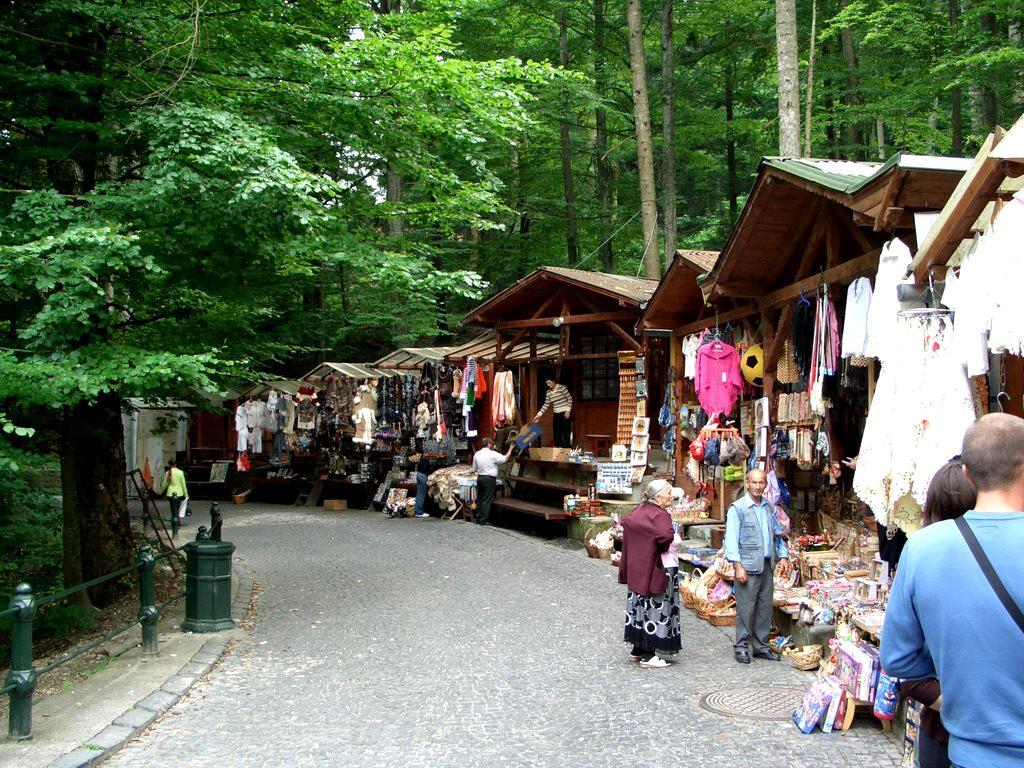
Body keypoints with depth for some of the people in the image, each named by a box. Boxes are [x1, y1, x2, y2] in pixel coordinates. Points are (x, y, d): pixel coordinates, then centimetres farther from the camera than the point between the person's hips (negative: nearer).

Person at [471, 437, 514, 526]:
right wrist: (510, 449, 3)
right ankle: (484, 520, -3)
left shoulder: (476, 454, 7)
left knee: (479, 498, 13)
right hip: (489, 479, -6)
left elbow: (474, 469, 11)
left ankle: (478, 518, 18)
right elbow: (505, 459, -9)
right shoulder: (493, 454, -12)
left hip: (480, 478, 6)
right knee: (487, 500, -3)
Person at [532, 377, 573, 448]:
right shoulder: (548, 393, 6)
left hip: (565, 413, -6)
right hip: (556, 415, 6)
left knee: (566, 434, -8)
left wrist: (568, 411, -15)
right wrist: (538, 415, 0)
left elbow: (570, 399, -8)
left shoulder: (562, 387, -10)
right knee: (557, 434, 3)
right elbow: (546, 406, 8)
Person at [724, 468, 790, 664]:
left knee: (765, 607, 10)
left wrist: (783, 556, 9)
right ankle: (741, 647, 8)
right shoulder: (737, 508, -6)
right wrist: (737, 565, -16)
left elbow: (777, 534, 21)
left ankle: (761, 646, 20)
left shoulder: (770, 507, 13)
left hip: (767, 566, 6)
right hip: (748, 567, -6)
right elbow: (731, 539, -10)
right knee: (746, 609, -3)